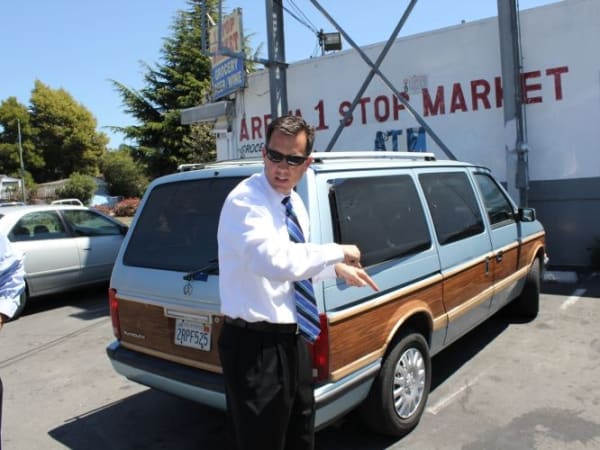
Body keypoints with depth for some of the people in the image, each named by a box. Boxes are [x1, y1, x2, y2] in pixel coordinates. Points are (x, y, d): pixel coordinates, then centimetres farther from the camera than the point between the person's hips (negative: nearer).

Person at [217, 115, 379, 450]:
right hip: (255, 345, -8)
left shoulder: (295, 203, 8)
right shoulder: (245, 201, -19)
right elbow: (275, 261, -37)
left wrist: (337, 269, 5)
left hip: (293, 337, 9)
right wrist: (338, 252, -24)